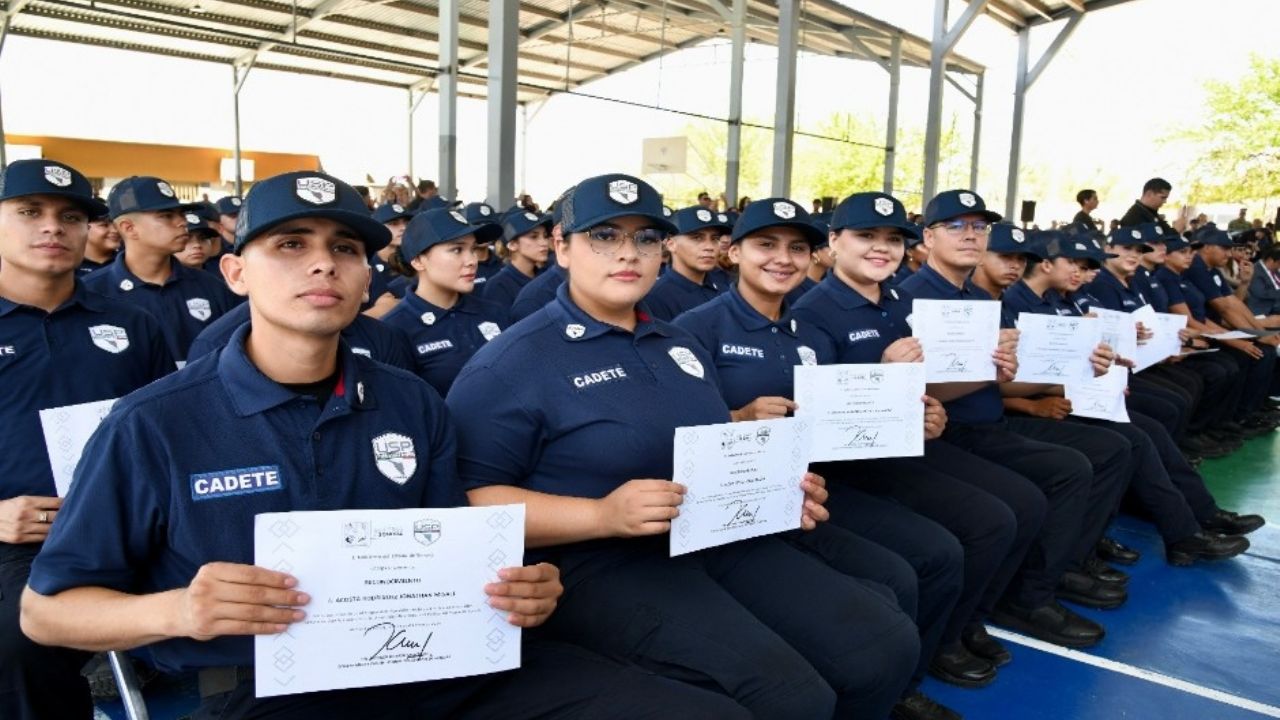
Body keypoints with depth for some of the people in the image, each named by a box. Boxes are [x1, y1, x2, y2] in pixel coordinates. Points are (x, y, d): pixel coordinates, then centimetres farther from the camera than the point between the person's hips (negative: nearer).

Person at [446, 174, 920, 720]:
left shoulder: (681, 346, 18)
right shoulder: (512, 363, -6)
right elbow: (471, 500, -13)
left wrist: (779, 488, 4)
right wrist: (601, 514, -25)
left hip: (719, 539, 8)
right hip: (598, 564, -7)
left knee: (886, 644, -3)